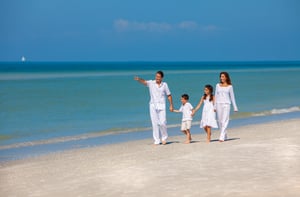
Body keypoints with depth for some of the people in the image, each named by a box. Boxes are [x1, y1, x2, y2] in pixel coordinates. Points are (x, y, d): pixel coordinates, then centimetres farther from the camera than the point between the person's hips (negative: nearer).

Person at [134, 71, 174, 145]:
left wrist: (171, 105, 6)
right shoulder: (151, 83, 1)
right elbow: (144, 82, -18)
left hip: (161, 106, 0)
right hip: (153, 105, 0)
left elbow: (169, 95, 11)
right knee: (155, 123, -1)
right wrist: (139, 79, -39)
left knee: (162, 123, -7)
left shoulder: (164, 84, 5)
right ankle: (157, 140, 5)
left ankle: (164, 138, 15)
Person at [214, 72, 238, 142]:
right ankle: (225, 136, 20)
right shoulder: (218, 85, 10)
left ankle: (222, 137, -18)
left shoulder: (230, 86, 4)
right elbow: (216, 96, 14)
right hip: (219, 104, 3)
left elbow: (232, 97, 7)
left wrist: (235, 107, 6)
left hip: (226, 104, -3)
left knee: (224, 121, -12)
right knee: (220, 121, 5)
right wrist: (215, 106, 11)